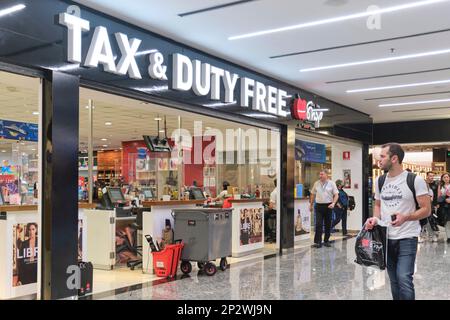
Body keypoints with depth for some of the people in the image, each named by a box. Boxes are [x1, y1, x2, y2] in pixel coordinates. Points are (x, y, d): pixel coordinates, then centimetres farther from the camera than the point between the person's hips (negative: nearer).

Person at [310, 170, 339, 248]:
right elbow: (313, 194, 14)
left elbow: (336, 195, -3)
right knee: (318, 224, -7)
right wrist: (311, 204, 13)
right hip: (319, 206, 0)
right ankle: (317, 241, -7)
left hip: (328, 206, 0)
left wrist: (333, 203, -17)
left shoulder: (331, 183, 1)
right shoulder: (316, 183, 7)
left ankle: (326, 241, 18)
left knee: (328, 225, 7)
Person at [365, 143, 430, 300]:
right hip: (386, 238, 6)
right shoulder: (379, 181, 7)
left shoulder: (415, 180, -10)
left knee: (404, 279, -15)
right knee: (394, 281, 13)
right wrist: (375, 218, -2)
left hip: (407, 238, -5)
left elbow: (426, 209, -9)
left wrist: (405, 217, -25)